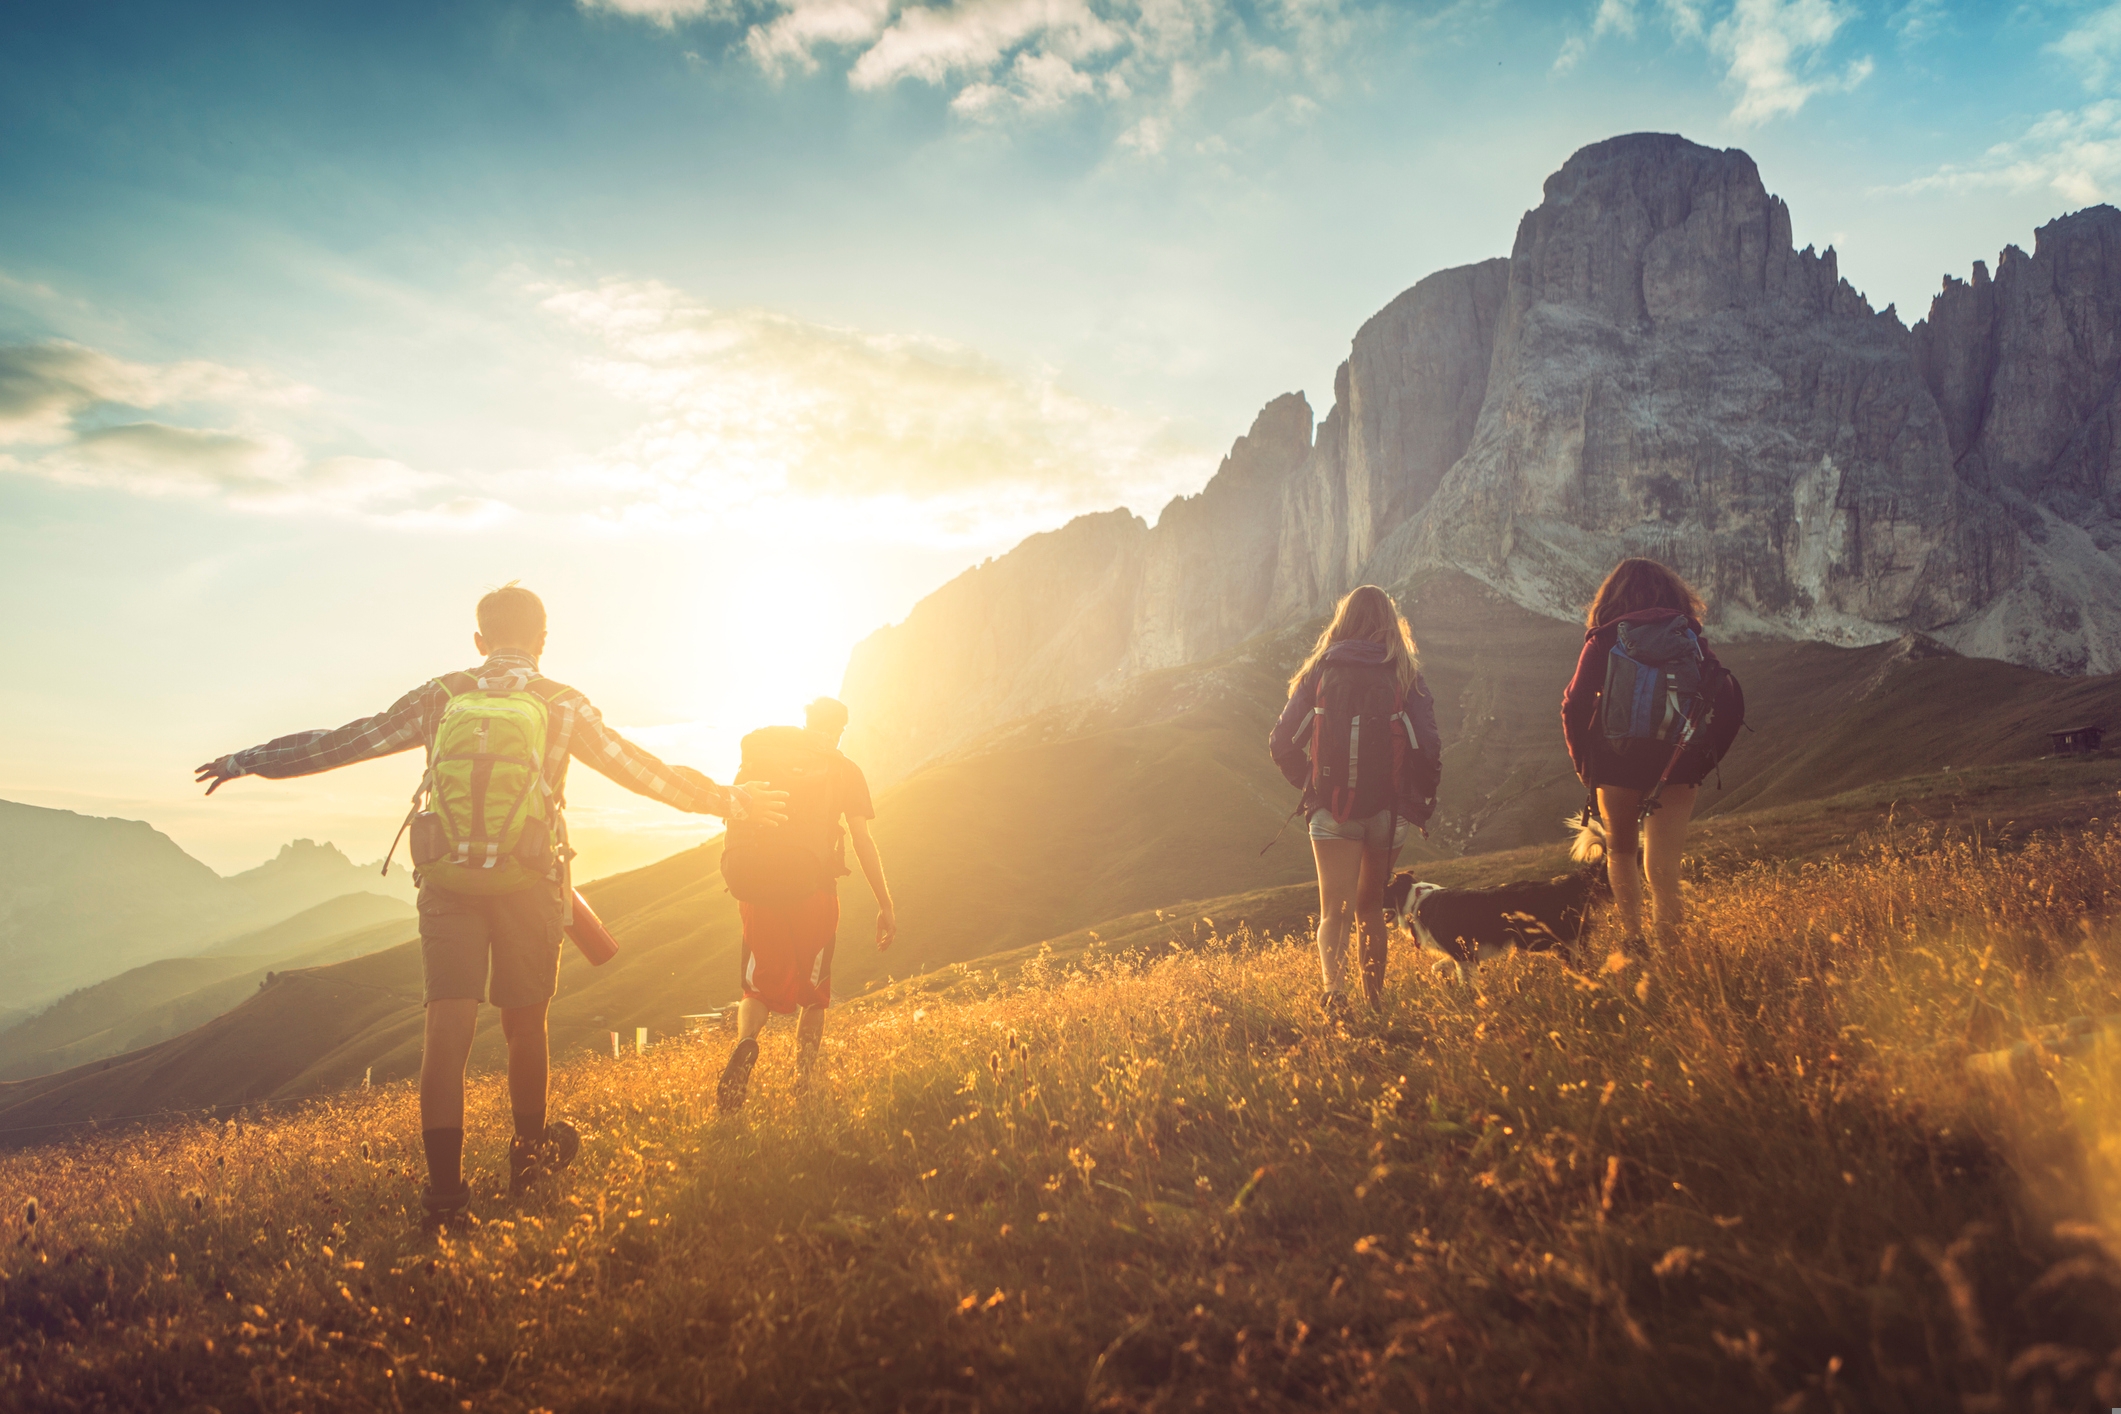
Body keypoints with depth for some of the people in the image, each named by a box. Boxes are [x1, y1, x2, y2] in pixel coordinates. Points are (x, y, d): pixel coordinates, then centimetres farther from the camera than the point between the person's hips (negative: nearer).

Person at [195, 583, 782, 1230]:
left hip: (447, 882, 1)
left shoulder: (440, 697, 6)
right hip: (530, 884, -1)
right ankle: (530, 1153, 31)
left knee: (448, 1024, -4)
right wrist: (729, 802, 17)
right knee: (525, 1023, 14)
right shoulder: (563, 705, 1)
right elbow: (645, 771, 6)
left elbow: (341, 742, 11)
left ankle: (444, 1189, -8)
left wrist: (248, 760, 24)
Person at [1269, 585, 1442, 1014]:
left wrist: (1309, 784, 17)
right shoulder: (1405, 677, 0)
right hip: (1389, 812, 1)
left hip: (1332, 811, -1)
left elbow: (1282, 744, 1)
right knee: (1371, 906, 21)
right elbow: (1428, 749, -7)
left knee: (1334, 912, -1)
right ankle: (1375, 995, 23)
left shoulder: (1320, 672, 1)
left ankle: (1334, 987, -25)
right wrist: (1422, 802, 8)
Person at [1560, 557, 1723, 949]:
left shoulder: (1603, 640, 0)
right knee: (1663, 860, -1)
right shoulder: (1691, 638, 6)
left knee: (1621, 851, 17)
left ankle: (1632, 937, 10)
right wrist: (1703, 759, 9)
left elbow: (1575, 704, -4)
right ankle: (1667, 939, -17)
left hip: (1616, 762, -1)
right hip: (1677, 765, 1)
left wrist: (1583, 762, 7)